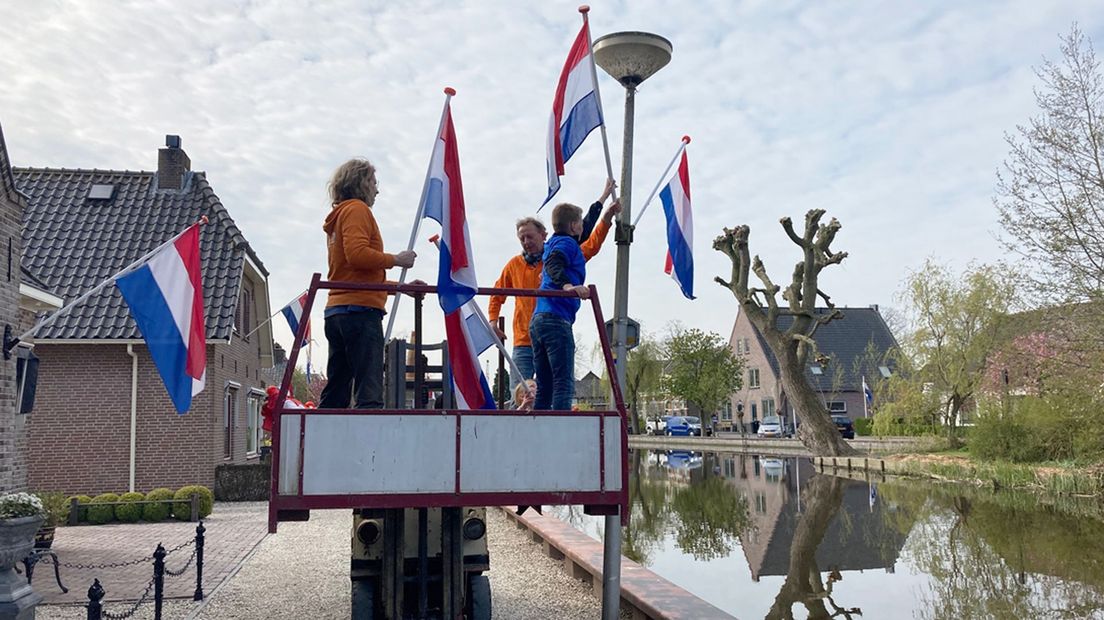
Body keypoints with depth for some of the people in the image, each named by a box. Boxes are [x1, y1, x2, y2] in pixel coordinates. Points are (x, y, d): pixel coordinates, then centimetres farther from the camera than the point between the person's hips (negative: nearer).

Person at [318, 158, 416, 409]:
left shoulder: (338, 215, 27)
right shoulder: (357, 208, -1)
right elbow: (357, 254, -19)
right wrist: (395, 259, -6)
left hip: (336, 311, 10)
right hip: (360, 309, -10)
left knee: (335, 394, 10)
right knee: (369, 391, -15)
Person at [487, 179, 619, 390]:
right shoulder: (514, 265, 9)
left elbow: (591, 245, 1)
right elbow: (498, 294, 22)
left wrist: (607, 218, -7)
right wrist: (493, 319, 11)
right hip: (524, 342, 1)